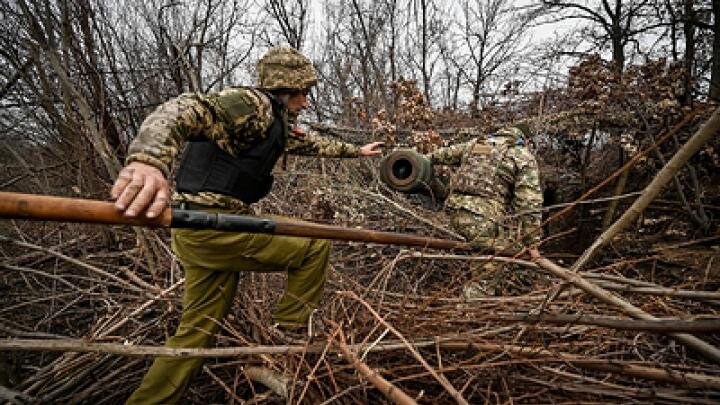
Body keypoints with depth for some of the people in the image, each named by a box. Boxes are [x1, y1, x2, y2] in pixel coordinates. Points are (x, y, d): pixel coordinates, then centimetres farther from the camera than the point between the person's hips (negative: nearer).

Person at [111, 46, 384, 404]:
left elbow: (312, 143, 36)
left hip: (206, 232, 10)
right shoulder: (252, 104, -12)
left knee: (199, 329, 15)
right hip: (214, 225, -10)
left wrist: (355, 150, 47)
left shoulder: (278, 123, 19)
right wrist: (148, 160, -50)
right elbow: (185, 110, -31)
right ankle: (287, 335, 15)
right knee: (314, 246, 1)